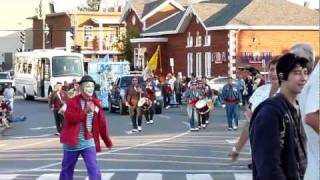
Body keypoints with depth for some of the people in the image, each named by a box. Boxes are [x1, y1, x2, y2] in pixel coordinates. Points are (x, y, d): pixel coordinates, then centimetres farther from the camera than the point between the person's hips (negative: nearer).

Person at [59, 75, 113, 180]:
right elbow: (69, 117, -23)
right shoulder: (73, 102, -6)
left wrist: (107, 141, 12)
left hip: (88, 142, 1)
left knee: (94, 170, -11)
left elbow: (102, 123, 9)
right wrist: (85, 112, -34)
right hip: (72, 142, -1)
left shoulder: (96, 103, 4)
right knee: (67, 170, 14)